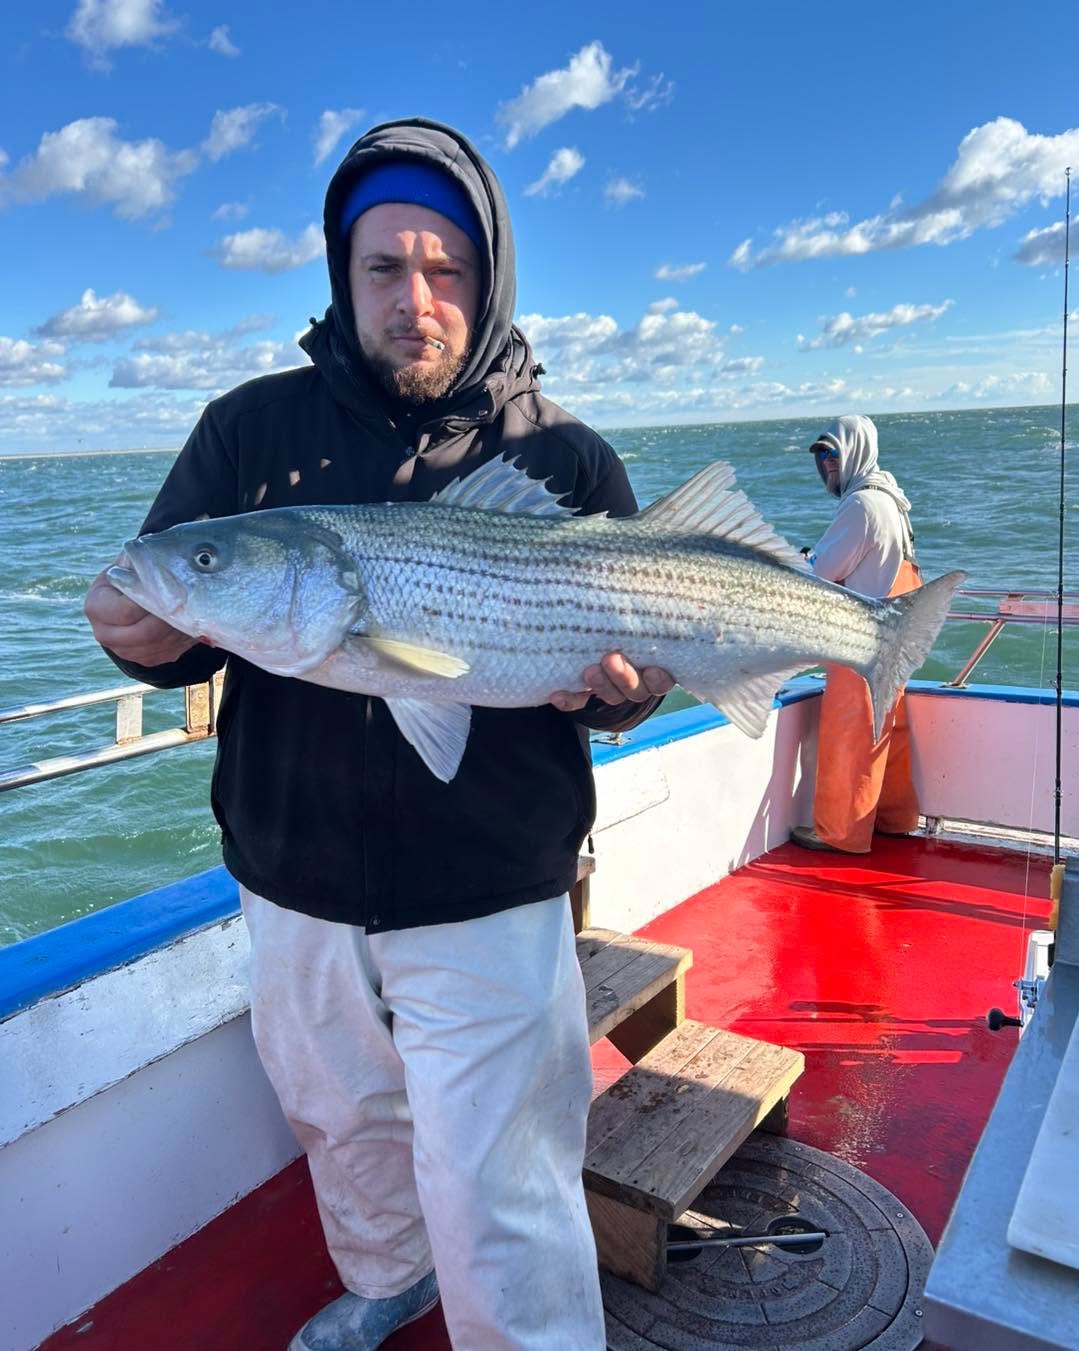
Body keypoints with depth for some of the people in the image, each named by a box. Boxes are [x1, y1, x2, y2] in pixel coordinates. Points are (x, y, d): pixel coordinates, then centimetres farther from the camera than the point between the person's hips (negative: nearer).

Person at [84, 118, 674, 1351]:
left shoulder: (568, 463, -6)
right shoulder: (252, 430, -2)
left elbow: (639, 663, -2)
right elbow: (159, 612, -2)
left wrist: (613, 685, -25)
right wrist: (140, 636, -25)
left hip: (487, 899, -3)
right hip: (293, 884, 4)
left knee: (496, 1201, 3)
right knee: (342, 1121, 27)